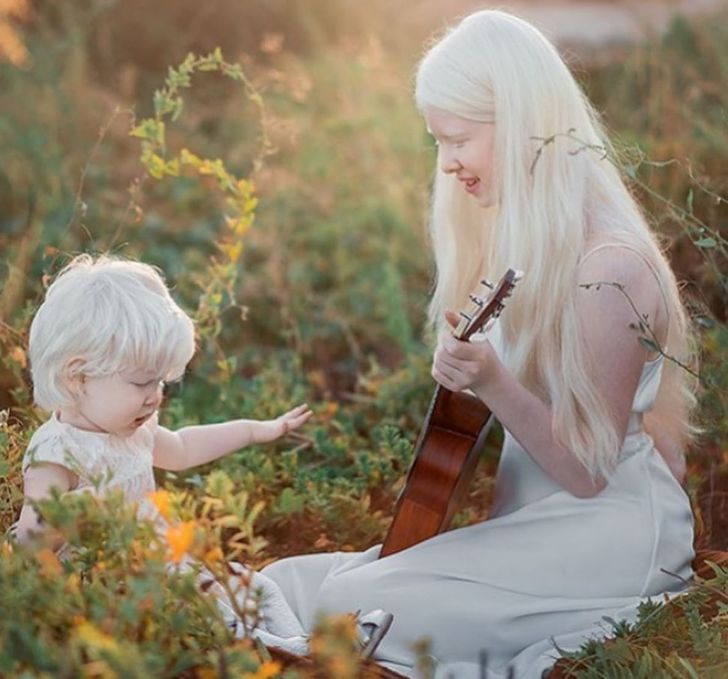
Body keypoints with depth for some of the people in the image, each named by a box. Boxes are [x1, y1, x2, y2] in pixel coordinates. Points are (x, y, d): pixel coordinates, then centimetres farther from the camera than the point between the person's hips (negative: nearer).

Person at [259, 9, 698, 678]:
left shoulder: (609, 266, -20)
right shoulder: (522, 238, 6)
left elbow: (588, 472, -17)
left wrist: (492, 383, -29)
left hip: (605, 534, -8)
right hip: (523, 519, 8)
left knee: (353, 610, -23)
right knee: (289, 586, -8)